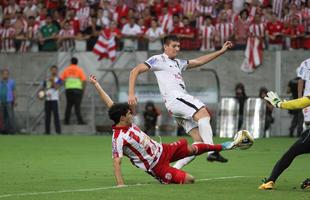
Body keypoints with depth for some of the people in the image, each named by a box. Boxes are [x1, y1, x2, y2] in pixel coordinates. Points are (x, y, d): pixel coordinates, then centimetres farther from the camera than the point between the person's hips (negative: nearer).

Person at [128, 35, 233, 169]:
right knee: (203, 113, -31)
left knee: (199, 140, -4)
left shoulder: (178, 63, 31)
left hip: (183, 99, 9)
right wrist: (131, 94, -10)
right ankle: (212, 151, -44)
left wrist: (221, 51, 29)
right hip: (175, 99, -9)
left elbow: (199, 61, 34)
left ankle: (175, 169, -5)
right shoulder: (158, 60, 7)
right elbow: (135, 71, 1)